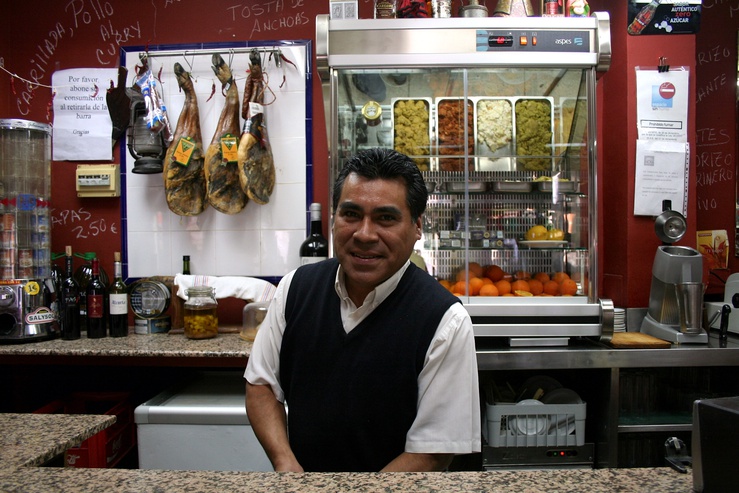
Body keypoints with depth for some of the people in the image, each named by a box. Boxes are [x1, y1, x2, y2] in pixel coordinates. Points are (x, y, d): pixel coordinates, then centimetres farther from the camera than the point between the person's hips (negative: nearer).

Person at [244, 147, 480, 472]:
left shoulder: (445, 322, -23)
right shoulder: (295, 287, -9)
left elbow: (432, 453, -19)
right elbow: (261, 384, -1)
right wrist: (286, 463, -16)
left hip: (392, 472, -2)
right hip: (298, 466, 3)